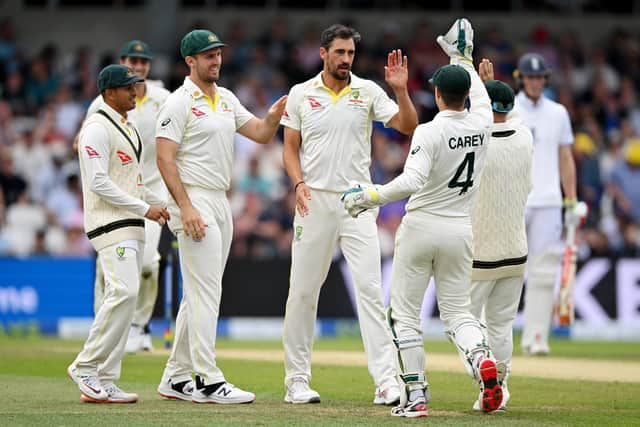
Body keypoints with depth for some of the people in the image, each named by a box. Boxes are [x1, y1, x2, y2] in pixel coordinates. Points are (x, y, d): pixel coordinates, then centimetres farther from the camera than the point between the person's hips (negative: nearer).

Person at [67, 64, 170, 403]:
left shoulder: (128, 128, 20)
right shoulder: (98, 128, -11)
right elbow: (98, 182, -18)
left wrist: (158, 203, 12)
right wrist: (143, 207, -18)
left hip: (131, 225, 10)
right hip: (110, 223, -10)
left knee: (125, 297, 5)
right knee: (123, 292, -21)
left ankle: (103, 382, 5)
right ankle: (86, 367, -12)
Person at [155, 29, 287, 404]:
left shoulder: (227, 99, 15)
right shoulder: (179, 102, -9)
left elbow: (261, 134, 15)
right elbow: (165, 158, -15)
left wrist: (274, 116, -8)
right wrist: (186, 208, -22)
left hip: (221, 203, 9)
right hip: (194, 202, -9)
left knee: (199, 295, 11)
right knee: (206, 292, -12)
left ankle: (176, 379, 17)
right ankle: (209, 382, -13)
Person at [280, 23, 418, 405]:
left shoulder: (368, 92, 4)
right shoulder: (301, 95, 5)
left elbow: (409, 126, -4)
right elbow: (291, 148, 7)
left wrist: (401, 90, -18)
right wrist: (299, 183, -10)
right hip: (315, 201, 0)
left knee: (370, 287, -8)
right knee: (303, 290, 3)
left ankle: (386, 381, -12)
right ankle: (297, 379, 13)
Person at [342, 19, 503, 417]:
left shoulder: (430, 132, -15)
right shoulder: (481, 124, 1)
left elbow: (412, 181, -28)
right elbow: (480, 97, 25)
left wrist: (371, 196, -19)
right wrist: (463, 59, 37)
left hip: (421, 226, -5)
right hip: (460, 231, 5)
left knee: (405, 313, 6)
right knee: (459, 311, 12)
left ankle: (416, 395, 2)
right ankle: (483, 362, -19)